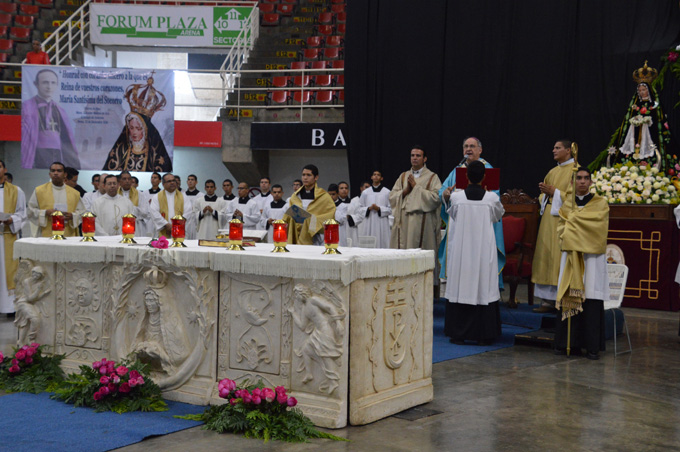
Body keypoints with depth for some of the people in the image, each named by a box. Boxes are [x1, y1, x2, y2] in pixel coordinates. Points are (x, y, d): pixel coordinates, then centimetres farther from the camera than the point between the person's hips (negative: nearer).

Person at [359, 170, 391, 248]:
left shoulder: (387, 192, 4)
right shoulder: (365, 192, 11)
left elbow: (390, 209, 2)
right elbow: (360, 209, 10)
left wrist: (379, 209, -11)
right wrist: (369, 208, -8)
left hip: (381, 224, -1)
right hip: (368, 223, 2)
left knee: (381, 243, -6)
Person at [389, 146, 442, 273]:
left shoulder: (432, 177, 3)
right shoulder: (403, 176, 17)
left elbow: (436, 197, -11)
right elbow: (392, 196, 11)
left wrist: (416, 187, -8)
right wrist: (405, 190, -7)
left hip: (423, 221, -4)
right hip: (404, 221, 4)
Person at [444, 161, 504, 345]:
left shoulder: (456, 197, -7)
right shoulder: (492, 198, -6)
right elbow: (499, 215, 15)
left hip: (461, 249, 0)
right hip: (484, 249, 0)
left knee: (460, 287, 6)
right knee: (484, 287, 5)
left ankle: (458, 334, 8)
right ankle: (483, 335, 7)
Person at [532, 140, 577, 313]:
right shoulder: (552, 172, 20)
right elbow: (543, 196, 21)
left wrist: (554, 192, -14)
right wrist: (544, 192, 0)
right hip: (549, 217, 8)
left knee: (561, 258, -10)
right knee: (547, 257, 4)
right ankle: (549, 300, 6)